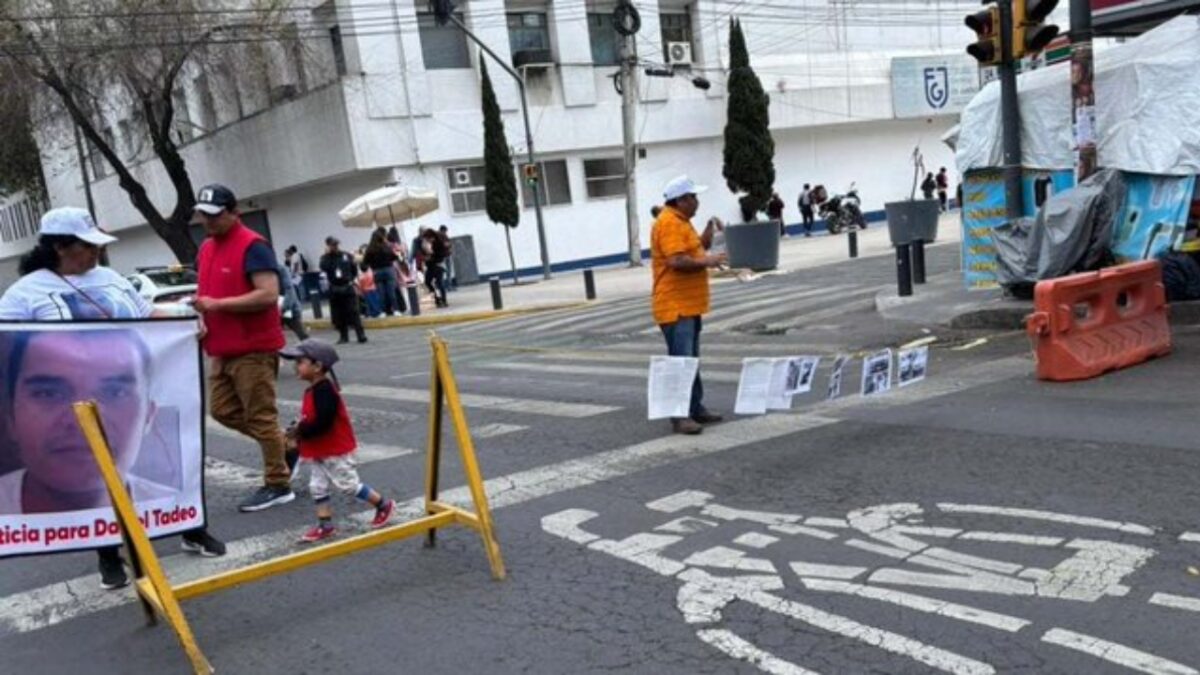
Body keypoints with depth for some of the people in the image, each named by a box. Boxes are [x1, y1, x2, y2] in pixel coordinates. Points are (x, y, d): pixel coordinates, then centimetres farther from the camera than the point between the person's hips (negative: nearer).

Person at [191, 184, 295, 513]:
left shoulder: (252, 246, -14)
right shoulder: (205, 249, 14)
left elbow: (269, 294, -23)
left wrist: (218, 304, -23)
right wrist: (199, 304, 3)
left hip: (254, 349, -9)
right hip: (222, 349, 9)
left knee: (260, 417, -3)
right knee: (222, 410, 13)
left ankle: (278, 485, 8)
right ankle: (281, 443, 29)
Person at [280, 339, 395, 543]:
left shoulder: (324, 390, -26)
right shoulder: (313, 390, 6)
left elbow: (323, 422, -32)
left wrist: (300, 432, -23)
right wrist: (299, 430, 1)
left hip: (335, 450, -10)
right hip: (318, 451, 10)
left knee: (348, 484, 2)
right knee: (317, 486, 9)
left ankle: (383, 505, 18)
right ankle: (325, 525, 15)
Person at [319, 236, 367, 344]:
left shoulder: (347, 256, 3)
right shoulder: (325, 257, 3)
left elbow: (354, 269, 9)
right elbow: (323, 268, -17)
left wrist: (351, 279, 0)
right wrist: (327, 254, -14)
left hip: (347, 288, -2)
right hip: (334, 289, 2)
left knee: (353, 312, -7)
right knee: (339, 314, 6)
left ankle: (361, 335, -7)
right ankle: (343, 336, 16)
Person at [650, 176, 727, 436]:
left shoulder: (681, 221, 17)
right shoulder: (669, 223, -15)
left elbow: (692, 253, 22)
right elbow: (677, 261, -25)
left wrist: (707, 237, 8)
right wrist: (707, 261, -14)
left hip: (688, 305, 11)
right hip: (675, 307, -11)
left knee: (691, 361, 15)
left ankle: (696, 409, 23)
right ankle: (680, 416, -5)